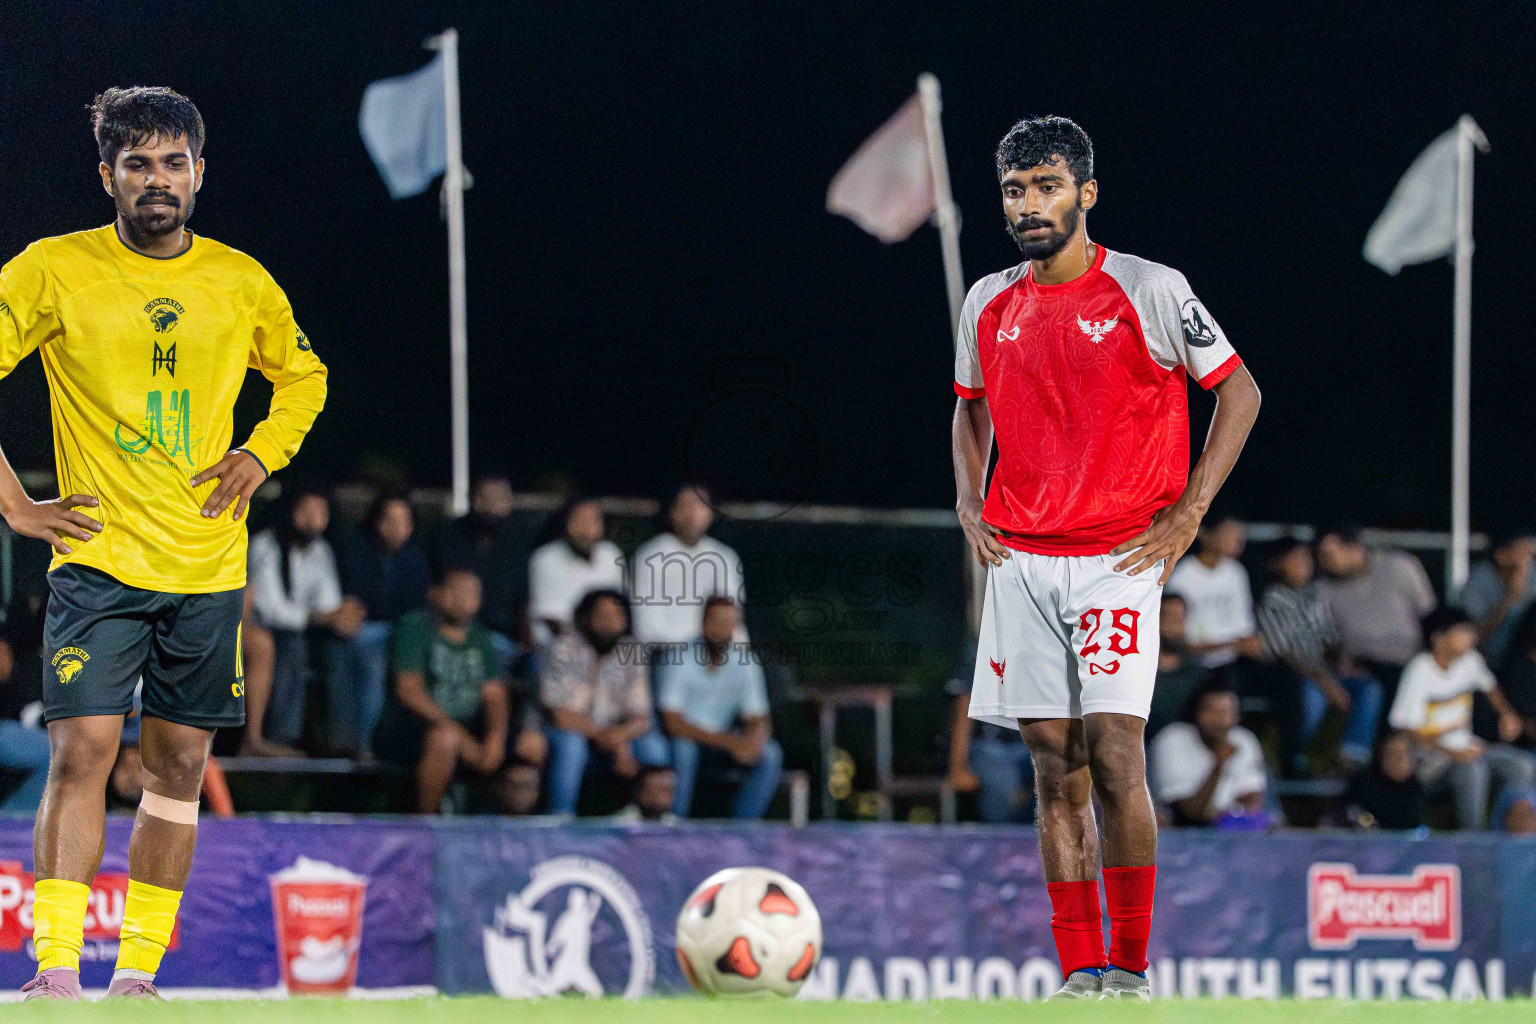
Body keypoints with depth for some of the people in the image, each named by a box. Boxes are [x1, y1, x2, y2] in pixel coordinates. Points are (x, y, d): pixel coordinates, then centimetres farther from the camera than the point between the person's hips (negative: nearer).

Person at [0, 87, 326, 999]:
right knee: (83, 753, -14)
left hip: (208, 568, 4)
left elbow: (304, 375, 24)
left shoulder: (243, 282, 7)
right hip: (98, 560, -4)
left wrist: (261, 455, 7)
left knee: (180, 764, 5)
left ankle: (139, 973, 11)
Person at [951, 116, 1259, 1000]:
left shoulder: (1150, 291, -4)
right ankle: (1081, 974, 6)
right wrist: (969, 505, 11)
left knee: (1115, 756, -13)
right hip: (1019, 561, 4)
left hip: (1120, 559, -4)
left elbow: (1239, 392, 3)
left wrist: (1186, 517, -4)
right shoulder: (989, 305, 9)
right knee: (1056, 769, 3)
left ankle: (1132, 967, -5)